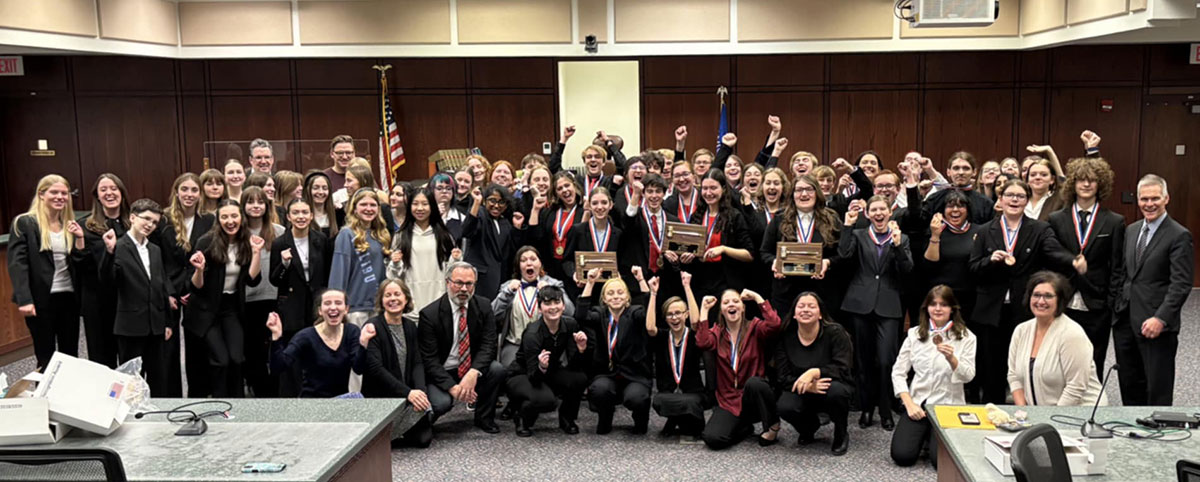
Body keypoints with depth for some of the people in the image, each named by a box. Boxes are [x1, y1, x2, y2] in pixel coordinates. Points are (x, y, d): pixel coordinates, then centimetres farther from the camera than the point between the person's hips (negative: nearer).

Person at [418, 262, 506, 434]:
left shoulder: (483, 306, -3)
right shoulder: (429, 314, -13)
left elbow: (488, 345, -10)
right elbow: (429, 360, -14)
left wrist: (473, 373, -29)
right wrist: (452, 387, -27)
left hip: (472, 369, 4)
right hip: (441, 373, -3)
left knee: (497, 369, -25)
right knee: (441, 403, -31)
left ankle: (484, 418, -2)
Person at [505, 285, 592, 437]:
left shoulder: (570, 324, -13)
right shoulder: (533, 334, -28)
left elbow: (573, 365, -10)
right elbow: (533, 377, -26)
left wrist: (581, 349, -30)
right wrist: (541, 367, -48)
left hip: (550, 374, 5)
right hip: (522, 376, -5)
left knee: (580, 377, -25)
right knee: (546, 399, -36)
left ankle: (566, 419, 2)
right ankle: (522, 418, -1)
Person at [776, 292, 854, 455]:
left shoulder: (835, 333, -12)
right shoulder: (785, 337, -5)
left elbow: (842, 369, -20)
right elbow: (783, 376, -10)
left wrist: (814, 373, -36)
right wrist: (807, 386, -29)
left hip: (830, 390, -2)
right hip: (803, 393, 2)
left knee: (835, 389, -38)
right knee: (784, 407, -30)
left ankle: (841, 434, -5)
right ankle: (810, 426, 10)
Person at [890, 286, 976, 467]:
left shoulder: (966, 337, 1)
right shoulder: (914, 334, 6)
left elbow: (968, 376, -9)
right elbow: (898, 373, 4)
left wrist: (951, 358, -28)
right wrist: (909, 404, -8)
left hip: (948, 404, -2)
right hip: (917, 402, 2)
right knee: (902, 456, -16)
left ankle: (932, 438, 13)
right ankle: (923, 435, 17)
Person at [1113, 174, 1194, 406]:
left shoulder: (1179, 236, -8)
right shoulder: (1131, 230, 13)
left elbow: (1181, 284, -14)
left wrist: (1161, 318, -22)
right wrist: (1118, 309, 14)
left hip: (1155, 326, -6)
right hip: (1125, 322, 6)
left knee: (1158, 390, 3)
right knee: (1130, 386, 12)